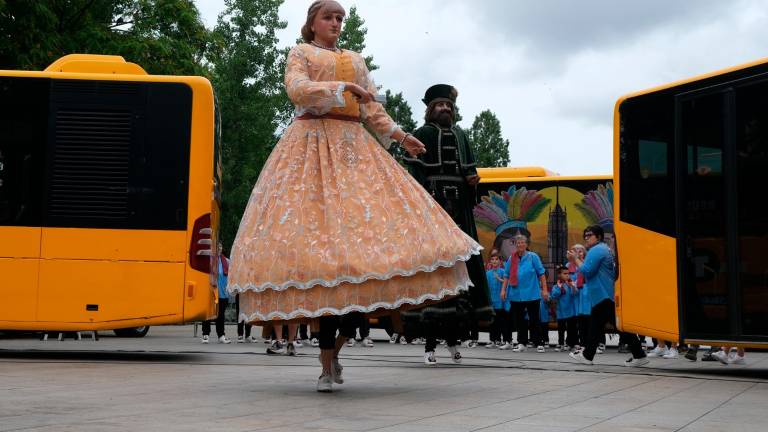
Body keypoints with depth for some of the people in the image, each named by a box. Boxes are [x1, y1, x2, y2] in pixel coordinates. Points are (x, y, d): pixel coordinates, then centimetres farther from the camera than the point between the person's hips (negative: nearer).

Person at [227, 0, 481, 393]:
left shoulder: (355, 61, 24)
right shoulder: (300, 53, 12)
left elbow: (372, 109, 20)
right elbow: (297, 90, -7)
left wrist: (400, 137, 8)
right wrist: (342, 88, -13)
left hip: (354, 146, 5)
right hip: (313, 146, -5)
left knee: (372, 232, -10)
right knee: (320, 243, -13)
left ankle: (335, 346, 0)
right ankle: (327, 363, -10)